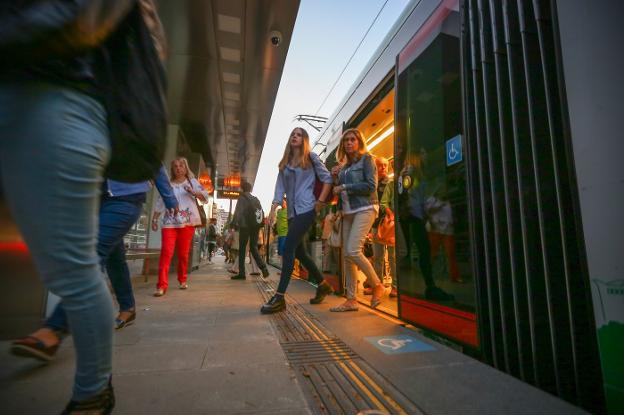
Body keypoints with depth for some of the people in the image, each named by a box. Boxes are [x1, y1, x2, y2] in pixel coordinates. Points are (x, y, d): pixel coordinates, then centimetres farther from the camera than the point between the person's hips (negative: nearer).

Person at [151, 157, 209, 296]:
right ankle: (162, 285, -13)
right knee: (166, 252, -12)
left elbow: (205, 196, 1)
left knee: (183, 253, 6)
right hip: (170, 222, 1)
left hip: (187, 222, 0)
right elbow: (160, 203, 15)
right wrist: (154, 219, 9)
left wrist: (193, 192, -16)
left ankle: (182, 280, 24)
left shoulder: (192, 182, 11)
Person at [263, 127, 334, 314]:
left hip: (306, 209, -7)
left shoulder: (311, 157, 3)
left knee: (288, 248, -15)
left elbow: (327, 178, 1)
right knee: (298, 251, 11)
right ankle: (323, 285, 29)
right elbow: (280, 188, 11)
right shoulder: (284, 163, 17)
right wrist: (273, 209, 0)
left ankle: (279, 297, -10)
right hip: (292, 212, 7)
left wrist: (320, 202, -7)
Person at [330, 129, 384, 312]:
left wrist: (344, 187, -10)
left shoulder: (366, 159, 2)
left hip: (364, 208, -7)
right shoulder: (344, 165, 20)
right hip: (348, 211, 7)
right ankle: (351, 299, 7)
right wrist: (336, 177, 6)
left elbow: (371, 185, -11)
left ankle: (377, 285, 3)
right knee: (346, 255, 1)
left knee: (353, 251, -19)